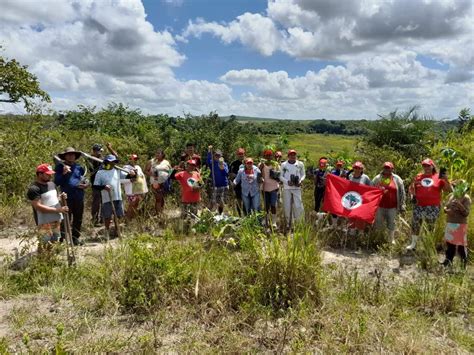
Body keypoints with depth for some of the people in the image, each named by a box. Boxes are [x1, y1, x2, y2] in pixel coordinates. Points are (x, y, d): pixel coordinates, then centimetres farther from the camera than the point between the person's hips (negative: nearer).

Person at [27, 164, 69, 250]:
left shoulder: (52, 184, 11)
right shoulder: (34, 188, -16)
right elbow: (38, 207, -22)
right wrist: (58, 210, -23)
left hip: (56, 219, 8)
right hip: (44, 222, -8)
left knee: (55, 245, 17)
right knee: (44, 246, -11)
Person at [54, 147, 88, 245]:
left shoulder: (79, 167, 13)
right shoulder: (60, 167, 2)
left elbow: (85, 180, 21)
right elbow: (56, 182, -5)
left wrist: (86, 184, -1)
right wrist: (63, 173, -19)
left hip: (79, 198, 5)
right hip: (66, 198, -4)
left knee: (78, 220, 12)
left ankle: (75, 238, 24)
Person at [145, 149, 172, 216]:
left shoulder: (166, 162, 13)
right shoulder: (151, 162, 5)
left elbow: (171, 171, 18)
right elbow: (146, 171, 4)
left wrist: (169, 176, -2)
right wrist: (152, 174, -13)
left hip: (165, 183, 3)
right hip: (156, 183, -3)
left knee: (162, 198, 9)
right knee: (158, 198, -10)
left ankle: (161, 213, 20)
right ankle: (158, 214, -6)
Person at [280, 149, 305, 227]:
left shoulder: (300, 164, 3)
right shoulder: (284, 165, 1)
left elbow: (303, 174, 14)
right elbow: (281, 176, 5)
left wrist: (301, 181, -6)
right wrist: (287, 182, -12)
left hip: (297, 188, 0)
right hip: (287, 188, 0)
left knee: (298, 206, -6)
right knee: (287, 206, 5)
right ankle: (288, 223, 19)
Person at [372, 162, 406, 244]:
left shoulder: (397, 179, 4)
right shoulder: (377, 178, 5)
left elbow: (402, 192, 4)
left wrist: (402, 205, 0)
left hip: (392, 207, 0)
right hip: (380, 206, 1)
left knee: (391, 223, 9)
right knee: (378, 223, 7)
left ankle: (392, 240, 22)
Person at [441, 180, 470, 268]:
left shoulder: (466, 198, -9)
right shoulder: (451, 195, 8)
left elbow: (466, 213, -15)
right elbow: (446, 207, 15)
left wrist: (460, 205, -29)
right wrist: (446, 210, -7)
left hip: (460, 225, -6)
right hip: (450, 223, 6)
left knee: (461, 245, -2)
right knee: (449, 243, 14)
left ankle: (464, 263, 10)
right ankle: (448, 261, 26)